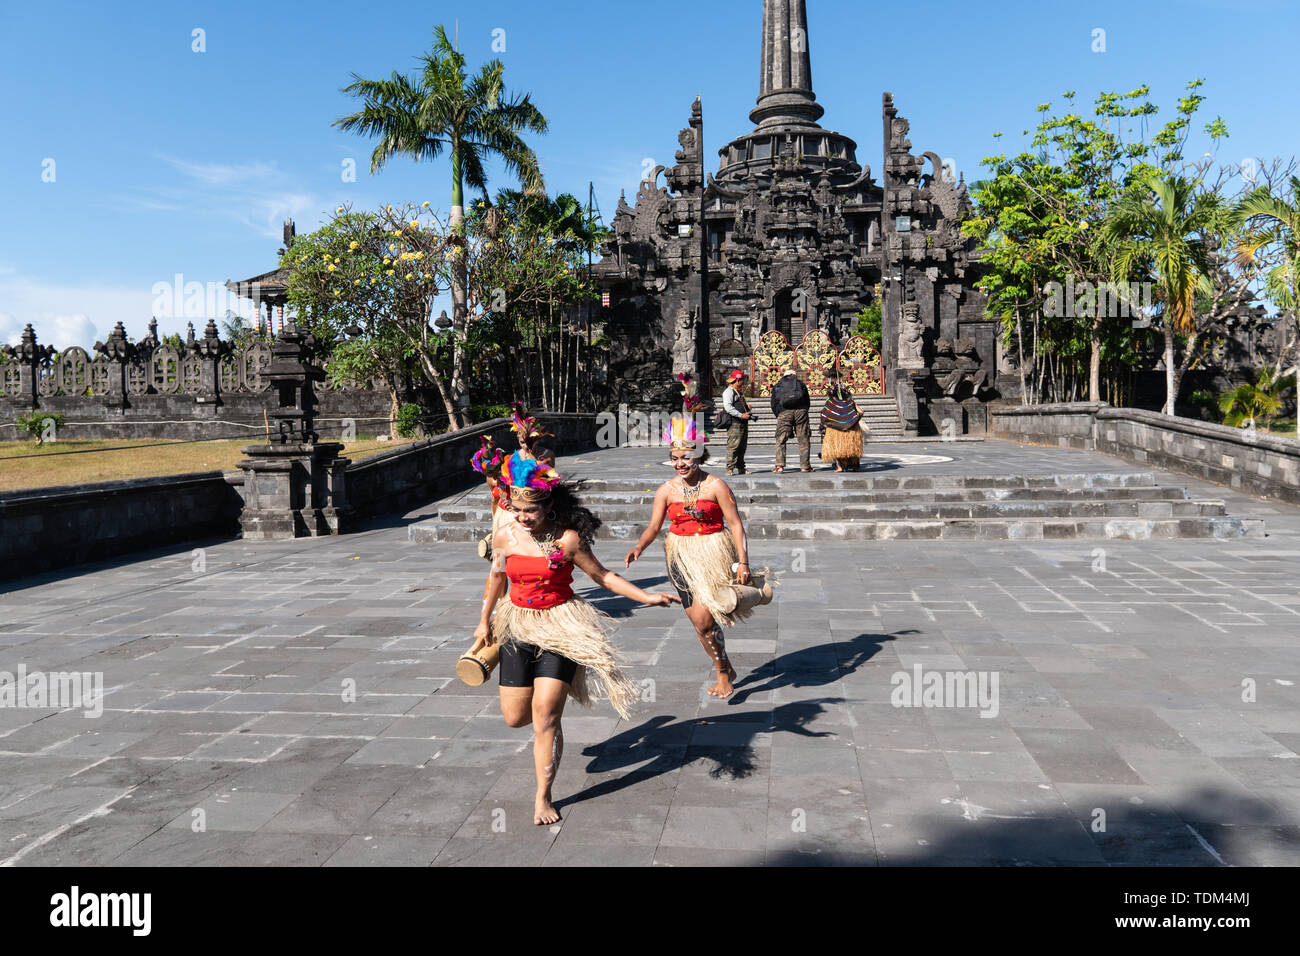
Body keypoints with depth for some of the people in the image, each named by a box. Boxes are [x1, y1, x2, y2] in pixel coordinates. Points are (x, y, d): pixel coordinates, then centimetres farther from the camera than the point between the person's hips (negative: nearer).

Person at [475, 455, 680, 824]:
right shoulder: (505, 536, -3)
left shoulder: (567, 539, -13)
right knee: (515, 716, 3)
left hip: (561, 627, -3)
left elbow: (601, 575, -3)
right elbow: (497, 578, 15)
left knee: (545, 714, -8)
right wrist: (485, 621, 24)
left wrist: (646, 597, -10)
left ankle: (543, 797, 9)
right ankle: (551, 703, 41)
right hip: (519, 626, 4)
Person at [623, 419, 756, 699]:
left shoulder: (715, 486, -8)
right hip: (681, 556, 4)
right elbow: (654, 526, 2)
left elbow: (735, 523, -6)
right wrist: (638, 547, -17)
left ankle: (723, 673, 9)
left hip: (713, 553, -4)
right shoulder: (667, 490, 1)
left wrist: (743, 561, -11)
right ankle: (725, 670, 31)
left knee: (702, 617, -15)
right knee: (698, 621, 8)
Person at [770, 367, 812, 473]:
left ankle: (779, 464, -11)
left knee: (781, 440, 2)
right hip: (800, 411, 0)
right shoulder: (800, 384, 21)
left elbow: (774, 405, 13)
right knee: (804, 440, 6)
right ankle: (805, 465, 5)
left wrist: (779, 416, 21)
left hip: (784, 413, 0)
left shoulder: (777, 386, 20)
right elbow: (808, 401, 18)